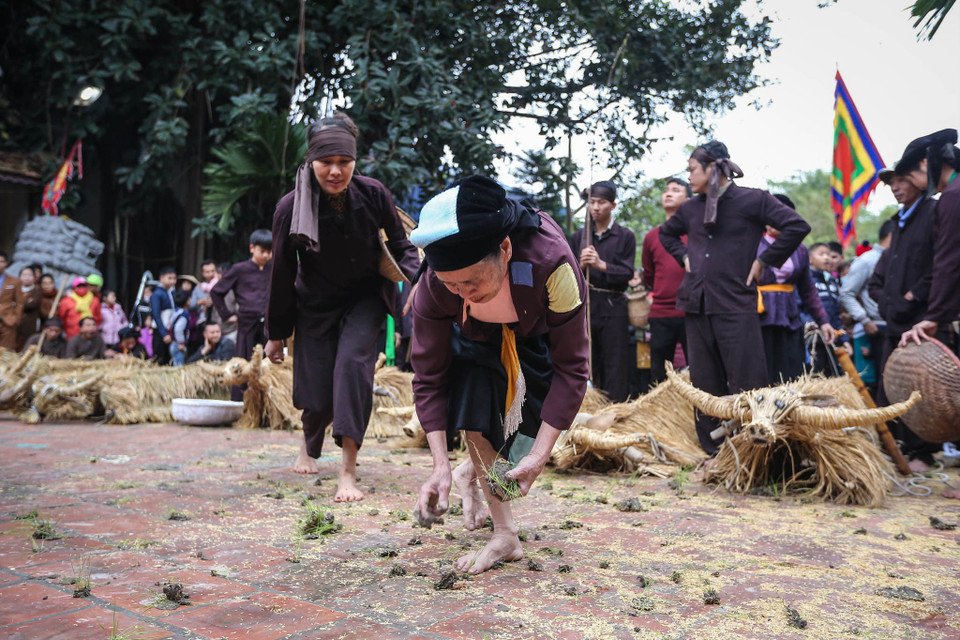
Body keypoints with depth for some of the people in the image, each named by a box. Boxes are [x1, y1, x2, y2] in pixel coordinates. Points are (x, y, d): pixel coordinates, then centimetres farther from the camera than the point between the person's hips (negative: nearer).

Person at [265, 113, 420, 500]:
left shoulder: (373, 196, -17)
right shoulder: (291, 209, -17)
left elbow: (400, 246, -3)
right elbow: (282, 275, -6)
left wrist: (417, 279, -25)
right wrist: (276, 334, 2)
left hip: (366, 299, 0)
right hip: (316, 306, 0)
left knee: (353, 360, -26)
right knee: (316, 392, 1)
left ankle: (348, 471, -20)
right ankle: (309, 447, 39)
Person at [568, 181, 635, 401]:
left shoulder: (625, 236, 5)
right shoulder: (578, 238, 12)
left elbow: (627, 273, -5)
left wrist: (601, 265, -18)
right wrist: (581, 265, -12)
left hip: (613, 307, -3)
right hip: (585, 306, 3)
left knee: (615, 366, -4)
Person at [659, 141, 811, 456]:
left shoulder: (752, 200, -4)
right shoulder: (691, 208, 13)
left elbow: (797, 226, -11)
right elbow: (666, 233, 32)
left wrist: (764, 260, -9)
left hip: (736, 304, -5)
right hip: (696, 305, 6)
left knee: (746, 383, -6)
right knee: (705, 385, 8)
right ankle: (713, 452, 17)